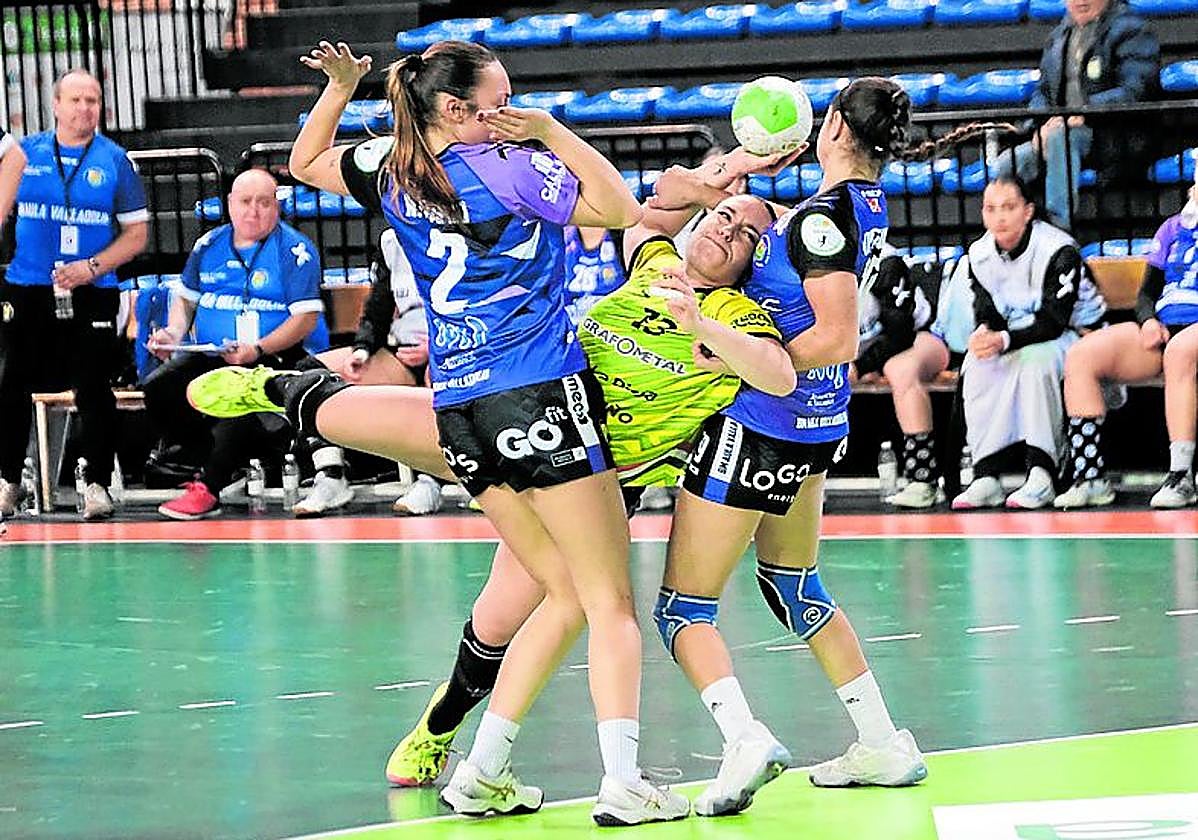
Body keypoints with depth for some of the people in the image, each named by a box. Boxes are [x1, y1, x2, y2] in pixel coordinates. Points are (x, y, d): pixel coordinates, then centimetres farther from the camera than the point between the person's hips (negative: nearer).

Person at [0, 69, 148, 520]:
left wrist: (93, 267, -11)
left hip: (92, 294, -2)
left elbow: (136, 233, 3)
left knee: (93, 389, -3)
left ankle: (96, 484, 3)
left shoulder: (114, 161, 2)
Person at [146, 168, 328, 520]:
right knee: (157, 389, -18)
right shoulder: (210, 245, 12)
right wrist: (173, 332, 3)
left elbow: (306, 318, -12)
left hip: (282, 356, -6)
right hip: (211, 357, 6)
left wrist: (258, 349, -24)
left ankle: (209, 488, -27)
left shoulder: (294, 250, -6)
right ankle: (228, 467, -6)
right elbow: (186, 297, 25)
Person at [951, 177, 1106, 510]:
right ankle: (986, 478, -28)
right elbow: (987, 316, -3)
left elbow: (1053, 321, -28)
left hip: (1073, 332, -6)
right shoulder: (979, 255, -2)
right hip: (1018, 338, 6)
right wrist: (984, 334, -29)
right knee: (976, 367, -25)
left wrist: (1005, 341, -42)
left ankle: (1041, 477, -38)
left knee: (1035, 360, -37)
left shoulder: (1059, 250, -22)